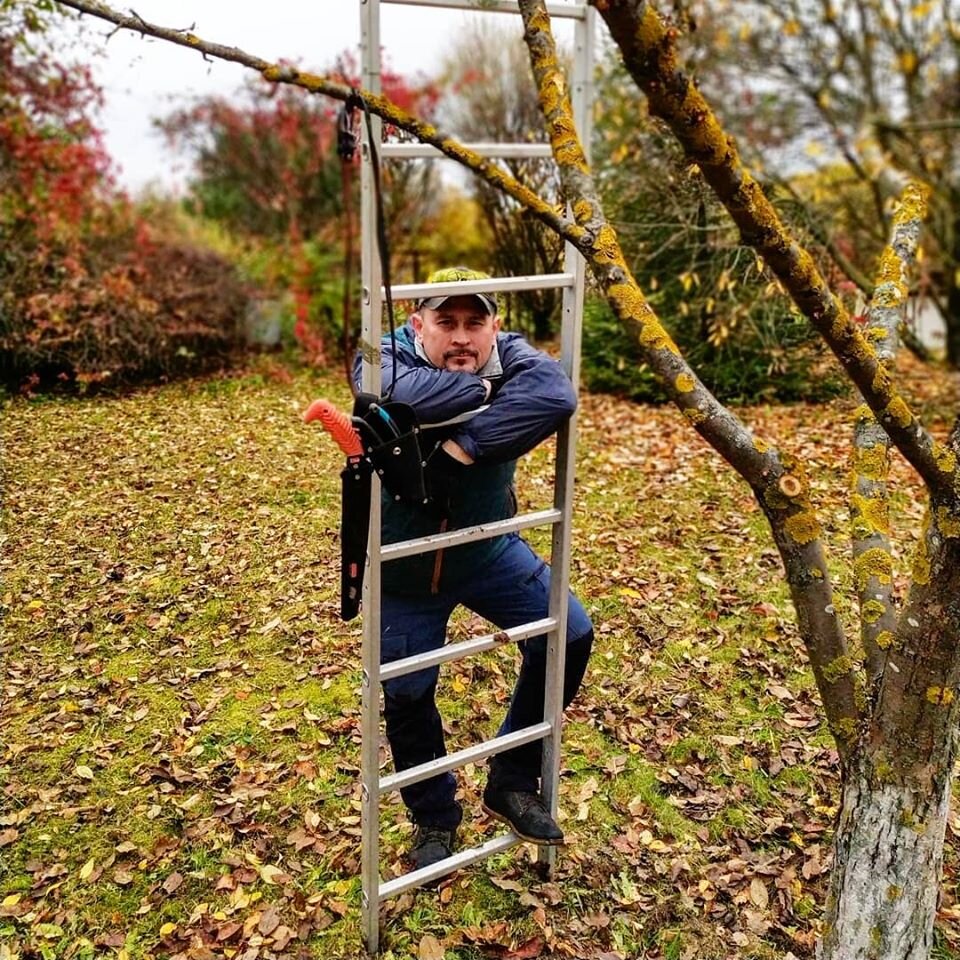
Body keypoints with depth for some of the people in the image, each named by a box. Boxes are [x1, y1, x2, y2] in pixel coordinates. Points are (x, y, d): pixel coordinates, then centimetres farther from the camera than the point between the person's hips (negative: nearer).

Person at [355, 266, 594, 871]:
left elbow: (555, 395, -41)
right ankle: (435, 820, 35)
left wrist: (469, 442, -45)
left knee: (569, 635, -3)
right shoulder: (387, 358, -21)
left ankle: (512, 784, 17)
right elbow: (400, 393, -47)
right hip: (404, 570, -2)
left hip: (488, 551, 2)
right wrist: (484, 388, -34)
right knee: (407, 695, 7)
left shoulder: (509, 355, -17)